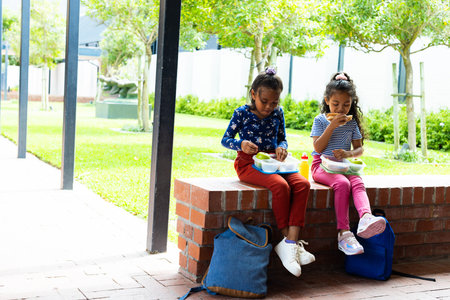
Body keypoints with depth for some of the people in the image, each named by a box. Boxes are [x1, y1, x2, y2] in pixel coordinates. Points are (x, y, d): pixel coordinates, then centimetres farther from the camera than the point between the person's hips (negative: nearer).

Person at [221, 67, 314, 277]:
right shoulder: (242, 113, -2)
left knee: (302, 184, -23)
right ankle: (287, 240, -19)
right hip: (249, 163, -5)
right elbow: (225, 139, 1)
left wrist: (282, 147, -6)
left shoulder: (277, 113, 9)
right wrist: (241, 144, -21)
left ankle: (291, 243, -29)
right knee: (280, 185, -33)